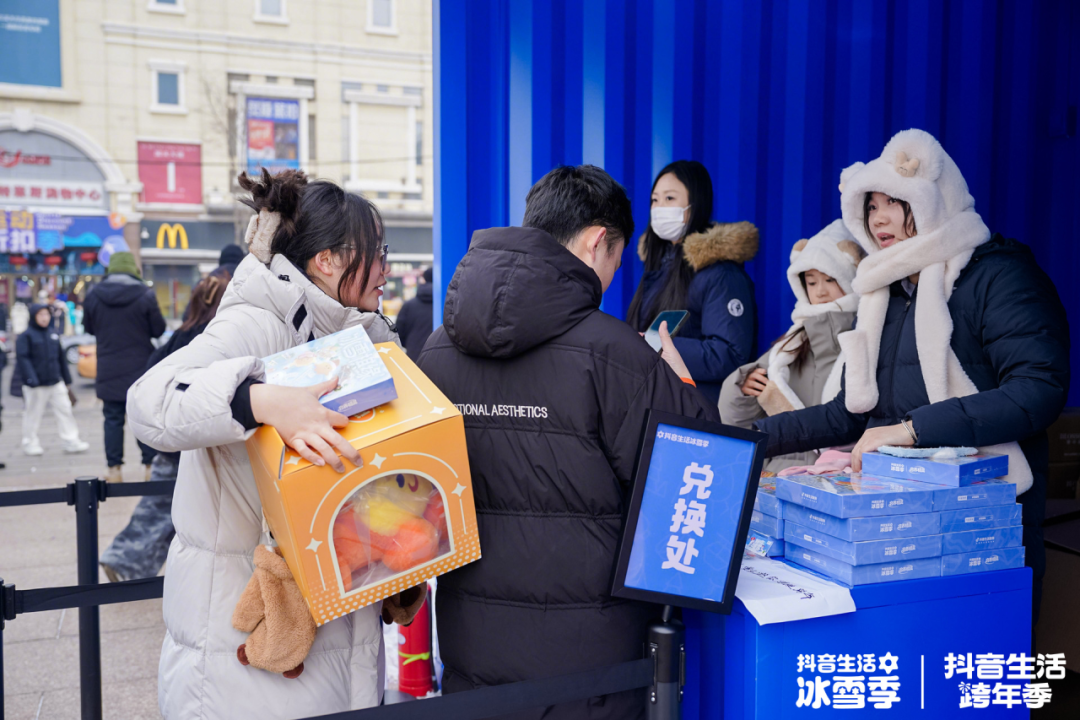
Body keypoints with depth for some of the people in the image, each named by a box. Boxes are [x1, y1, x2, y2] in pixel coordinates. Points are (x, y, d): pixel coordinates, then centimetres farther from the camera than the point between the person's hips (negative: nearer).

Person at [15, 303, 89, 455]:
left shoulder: (53, 333, 9)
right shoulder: (26, 336, -8)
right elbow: (23, 358, -14)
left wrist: (66, 378, 17)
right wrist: (31, 379, -23)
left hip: (56, 382, 5)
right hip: (36, 385, -5)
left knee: (65, 409, 3)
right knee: (33, 413, 6)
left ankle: (70, 441, 8)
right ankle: (30, 443, 20)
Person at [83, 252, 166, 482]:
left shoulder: (94, 296, -3)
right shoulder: (145, 295, -11)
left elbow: (88, 327, 9)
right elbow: (159, 330, -5)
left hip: (109, 369, 2)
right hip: (141, 368, -2)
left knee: (113, 418, 8)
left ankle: (114, 469, 8)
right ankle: (150, 466, 7)